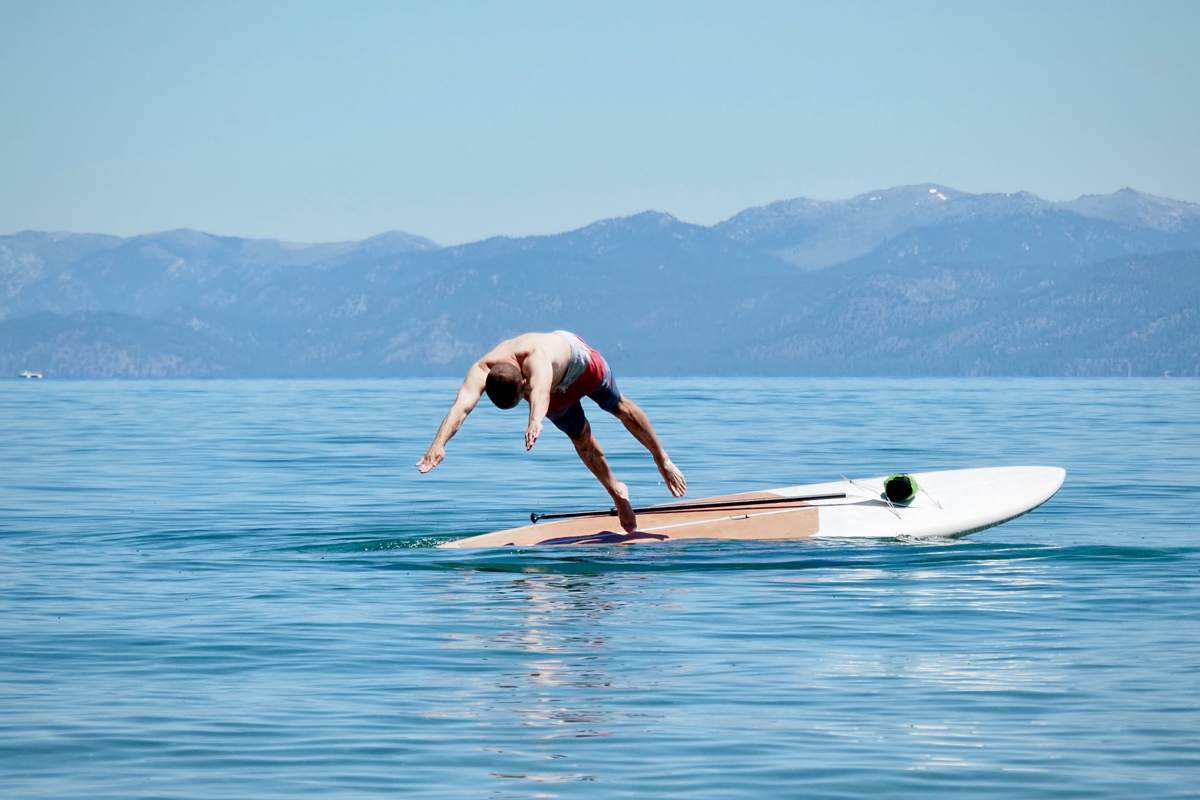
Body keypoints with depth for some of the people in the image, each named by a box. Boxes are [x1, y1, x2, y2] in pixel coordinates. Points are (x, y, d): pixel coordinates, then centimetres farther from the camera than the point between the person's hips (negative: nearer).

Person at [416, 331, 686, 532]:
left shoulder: (535, 357, -54)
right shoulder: (481, 371, -43)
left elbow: (540, 391, -74)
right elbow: (460, 407, -58)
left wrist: (536, 420, -94)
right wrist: (439, 443, -74)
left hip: (575, 355, -4)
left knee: (620, 407, 21)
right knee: (581, 439, 19)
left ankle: (663, 460, 44)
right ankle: (617, 493, 42)